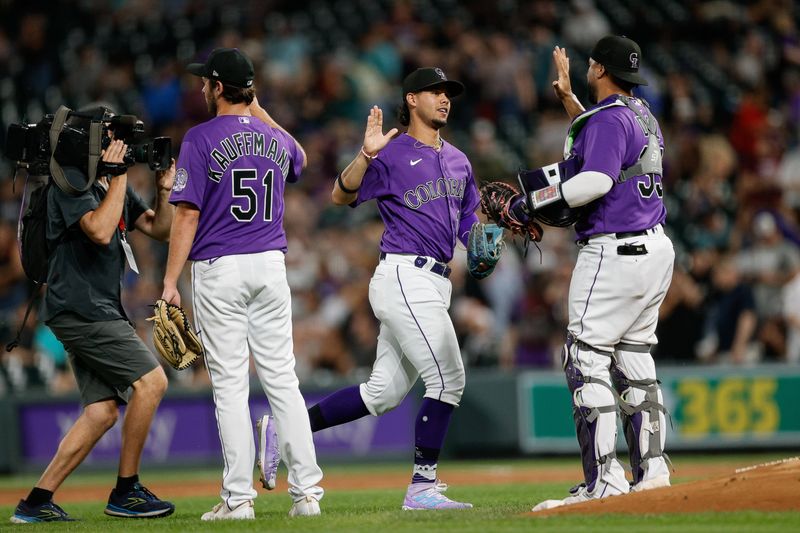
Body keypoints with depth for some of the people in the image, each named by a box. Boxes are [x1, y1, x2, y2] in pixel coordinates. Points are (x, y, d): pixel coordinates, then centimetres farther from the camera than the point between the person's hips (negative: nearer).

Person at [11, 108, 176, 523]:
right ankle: (126, 492, -9)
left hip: (96, 311, 10)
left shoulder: (112, 184, 18)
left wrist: (164, 189, 3)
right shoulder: (71, 180, -10)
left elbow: (159, 230, 18)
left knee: (103, 411, 4)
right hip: (79, 307, -10)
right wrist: (118, 176, -18)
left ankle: (37, 502, 5)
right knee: (151, 380, -14)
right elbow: (100, 230, -25)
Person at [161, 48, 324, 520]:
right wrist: (259, 112, 34)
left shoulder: (201, 139, -8)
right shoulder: (276, 139, 8)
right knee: (282, 379, 6)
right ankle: (307, 492, 3)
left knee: (230, 384, -3)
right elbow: (300, 159, 35)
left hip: (218, 270, -4)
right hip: (271, 267, 4)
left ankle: (239, 497, -5)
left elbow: (188, 215, -12)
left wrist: (170, 283, -9)